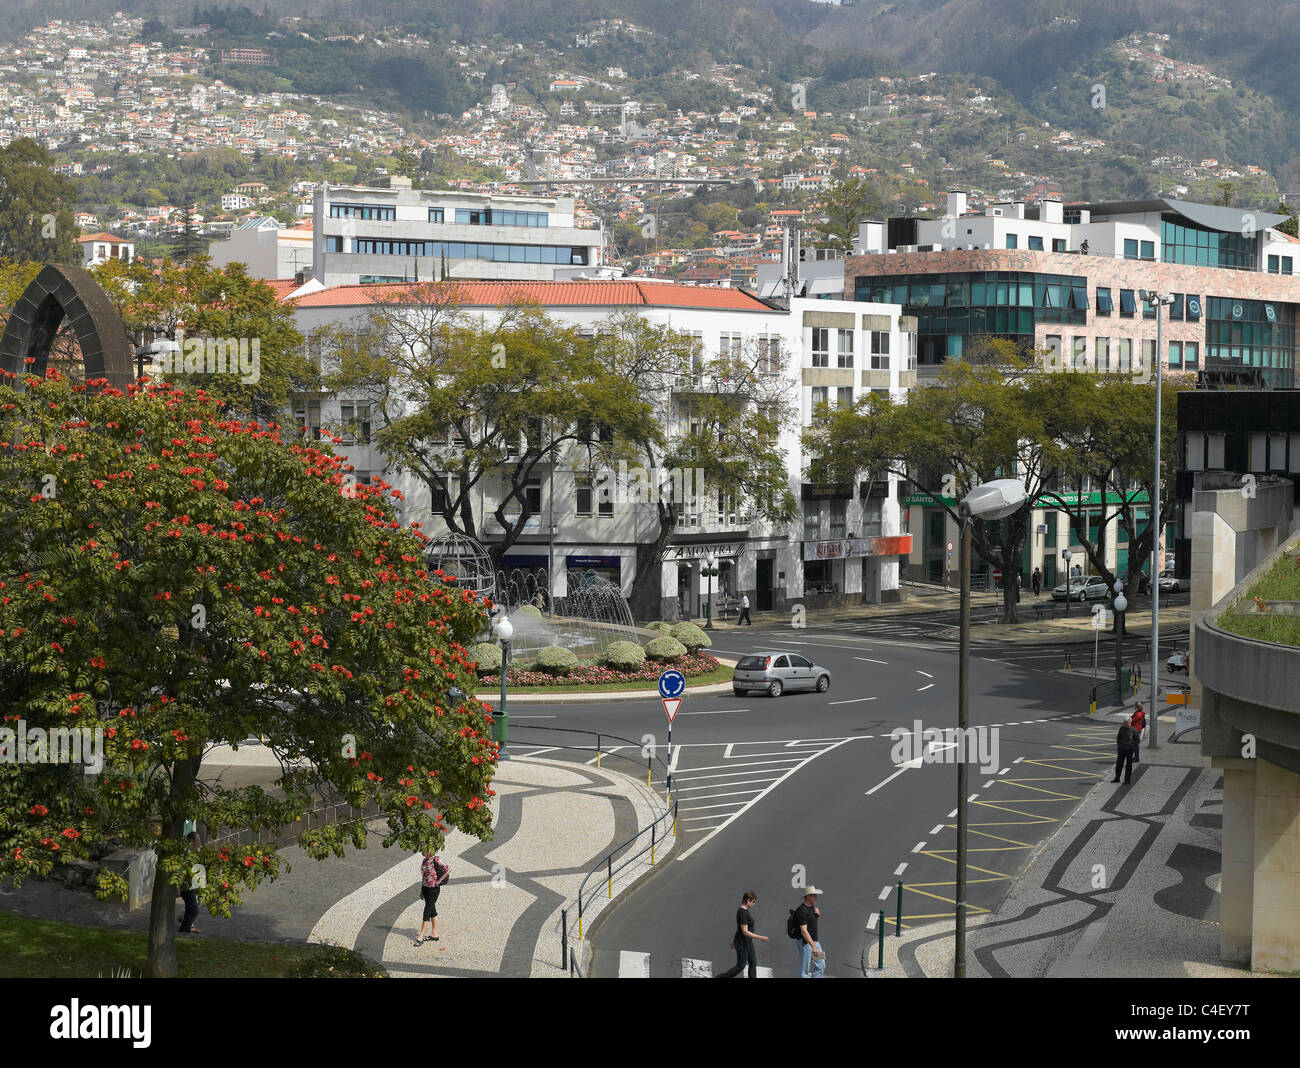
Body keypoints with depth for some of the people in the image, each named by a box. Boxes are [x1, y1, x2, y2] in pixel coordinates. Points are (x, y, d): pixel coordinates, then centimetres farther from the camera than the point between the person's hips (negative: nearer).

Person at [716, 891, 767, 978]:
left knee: (753, 963, 9)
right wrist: (760, 937, -24)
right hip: (742, 943, -10)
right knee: (740, 966, -2)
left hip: (748, 942, 10)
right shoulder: (742, 912, -23)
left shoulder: (746, 911, 7)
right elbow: (745, 931, -26)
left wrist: (733, 941, 25)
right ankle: (718, 978, 4)